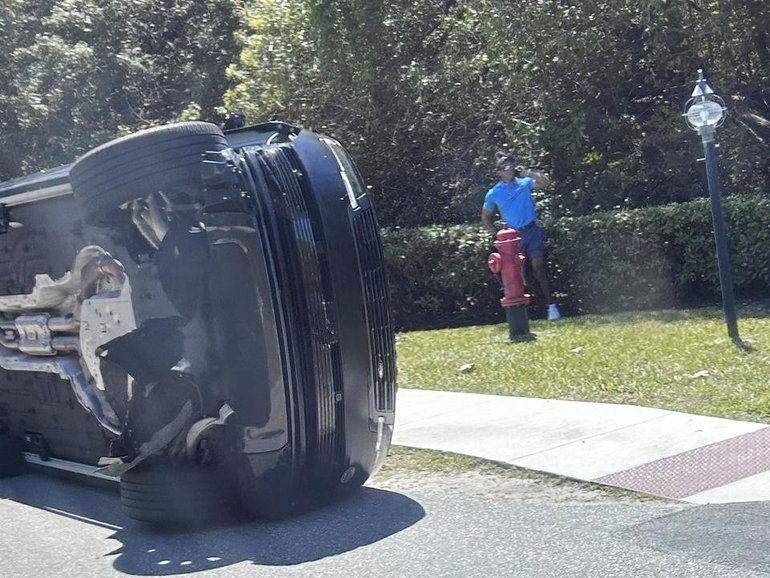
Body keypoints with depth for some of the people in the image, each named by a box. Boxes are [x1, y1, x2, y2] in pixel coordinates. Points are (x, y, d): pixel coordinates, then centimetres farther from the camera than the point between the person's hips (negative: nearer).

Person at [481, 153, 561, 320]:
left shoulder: (524, 183, 4)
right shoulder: (493, 194, 4)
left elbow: (545, 182, -10)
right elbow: (485, 219, 11)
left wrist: (528, 173, -15)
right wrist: (498, 235, 1)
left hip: (532, 231, -1)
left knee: (538, 266, -12)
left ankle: (551, 305, -10)